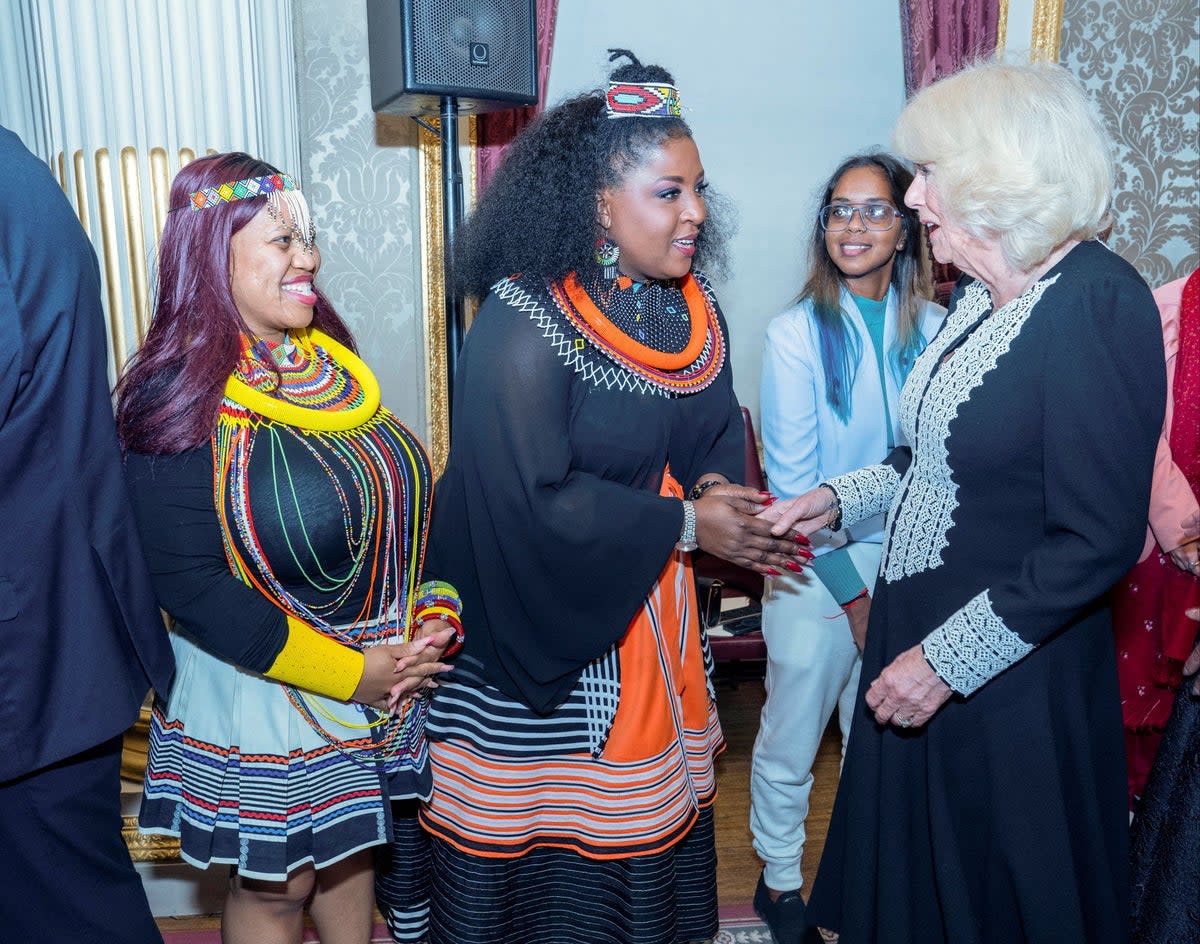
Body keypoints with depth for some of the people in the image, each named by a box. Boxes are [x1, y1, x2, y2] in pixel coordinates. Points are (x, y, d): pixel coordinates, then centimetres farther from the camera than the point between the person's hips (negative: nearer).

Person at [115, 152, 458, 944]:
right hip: (264, 695, -5)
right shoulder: (178, 401, -17)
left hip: (385, 670, 6)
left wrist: (437, 611, -6)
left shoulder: (331, 362, 2)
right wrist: (347, 672, -18)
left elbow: (404, 497, 8)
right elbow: (191, 587, -20)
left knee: (352, 848, 24)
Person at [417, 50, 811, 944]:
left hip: (654, 610, 7)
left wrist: (722, 494, -13)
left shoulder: (691, 309, 2)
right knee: (557, 858, 11)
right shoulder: (524, 324, -20)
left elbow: (716, 438, 10)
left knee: (654, 815, 20)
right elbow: (534, 502, -23)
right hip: (547, 630, -6)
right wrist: (685, 525, -17)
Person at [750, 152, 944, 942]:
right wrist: (854, 594, -9)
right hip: (816, 570, -3)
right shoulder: (797, 335, -11)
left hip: (908, 564, 3)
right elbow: (791, 482, -11)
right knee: (790, 742, 11)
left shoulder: (933, 329, -1)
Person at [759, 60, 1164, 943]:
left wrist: (949, 659, -20)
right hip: (919, 635, 8)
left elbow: (1098, 541, -23)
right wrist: (840, 498, 5)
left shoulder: (1099, 304, -21)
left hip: (1008, 674, -8)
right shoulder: (983, 295, 4)